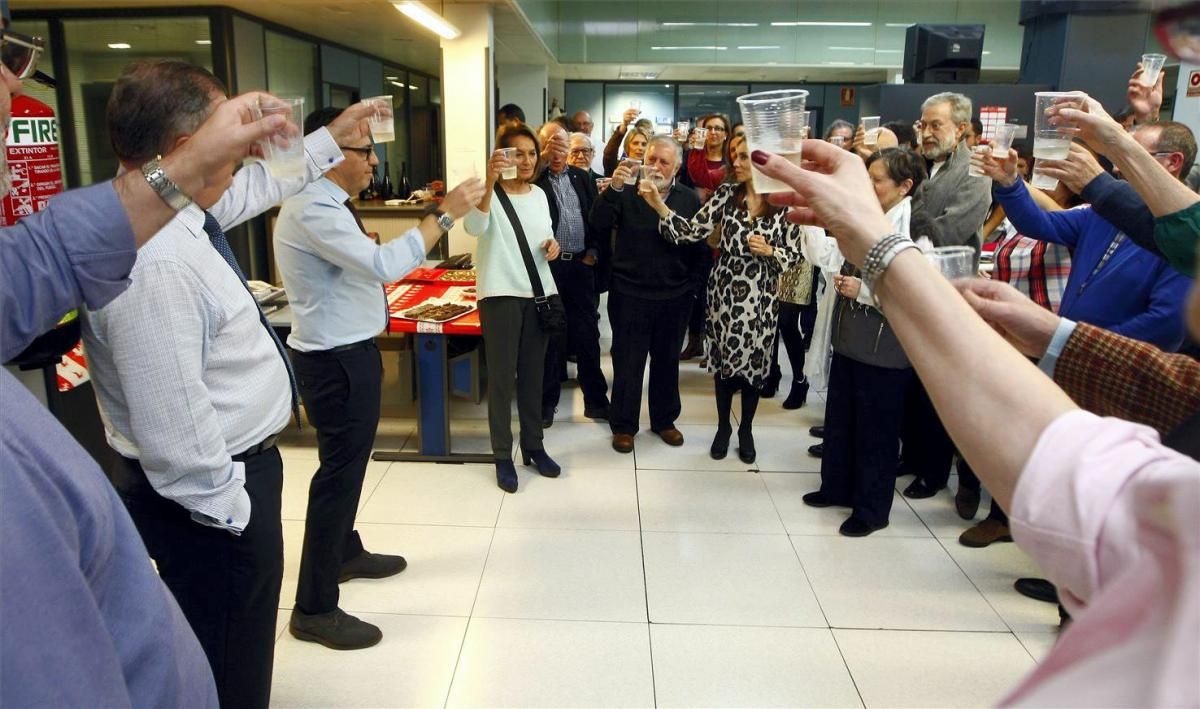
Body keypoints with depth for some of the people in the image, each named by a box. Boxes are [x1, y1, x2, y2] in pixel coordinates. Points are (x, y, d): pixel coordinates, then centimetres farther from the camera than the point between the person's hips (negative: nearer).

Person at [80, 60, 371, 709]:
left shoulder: (181, 213, 1)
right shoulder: (153, 263, -30)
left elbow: (256, 185, 21)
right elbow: (171, 427, -30)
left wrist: (332, 138, 27)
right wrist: (226, 509, -18)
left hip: (235, 470, 10)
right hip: (212, 503, -10)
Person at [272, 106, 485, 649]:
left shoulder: (325, 203, 12)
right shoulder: (314, 209, -22)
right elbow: (383, 266, -33)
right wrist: (445, 214, -27)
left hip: (345, 351, 11)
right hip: (337, 360, -11)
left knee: (347, 463, 23)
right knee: (340, 472, -3)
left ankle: (346, 552, 43)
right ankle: (315, 609, 8)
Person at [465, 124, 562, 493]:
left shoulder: (539, 194, 9)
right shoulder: (488, 193, -10)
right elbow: (474, 228, -31)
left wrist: (553, 243, -2)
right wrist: (490, 182, -45)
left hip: (539, 293, 6)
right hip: (501, 295, -5)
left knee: (533, 375, 14)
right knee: (501, 378, 1)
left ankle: (533, 446, 26)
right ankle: (503, 456, 10)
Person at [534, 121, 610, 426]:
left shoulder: (582, 177, 12)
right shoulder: (535, 177, 1)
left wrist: (593, 250, 2)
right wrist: (544, 156, -28)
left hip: (581, 264, 3)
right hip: (547, 265, -3)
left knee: (587, 333, 8)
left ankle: (595, 399, 18)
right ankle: (547, 401, 16)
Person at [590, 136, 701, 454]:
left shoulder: (689, 198, 4)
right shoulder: (627, 192, -2)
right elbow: (599, 224, -17)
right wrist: (614, 188, -30)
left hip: (674, 296, 2)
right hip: (630, 294, -2)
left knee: (667, 360, 16)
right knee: (628, 362, 7)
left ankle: (664, 420, 32)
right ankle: (623, 425, 20)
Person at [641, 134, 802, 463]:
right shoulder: (726, 193, -3)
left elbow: (794, 255, -1)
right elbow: (692, 231, -11)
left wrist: (769, 251, -19)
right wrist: (659, 205, -22)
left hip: (761, 297, -1)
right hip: (725, 291, 1)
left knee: (753, 362, 9)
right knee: (724, 359, 11)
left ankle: (746, 430, 31)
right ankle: (723, 427, 30)